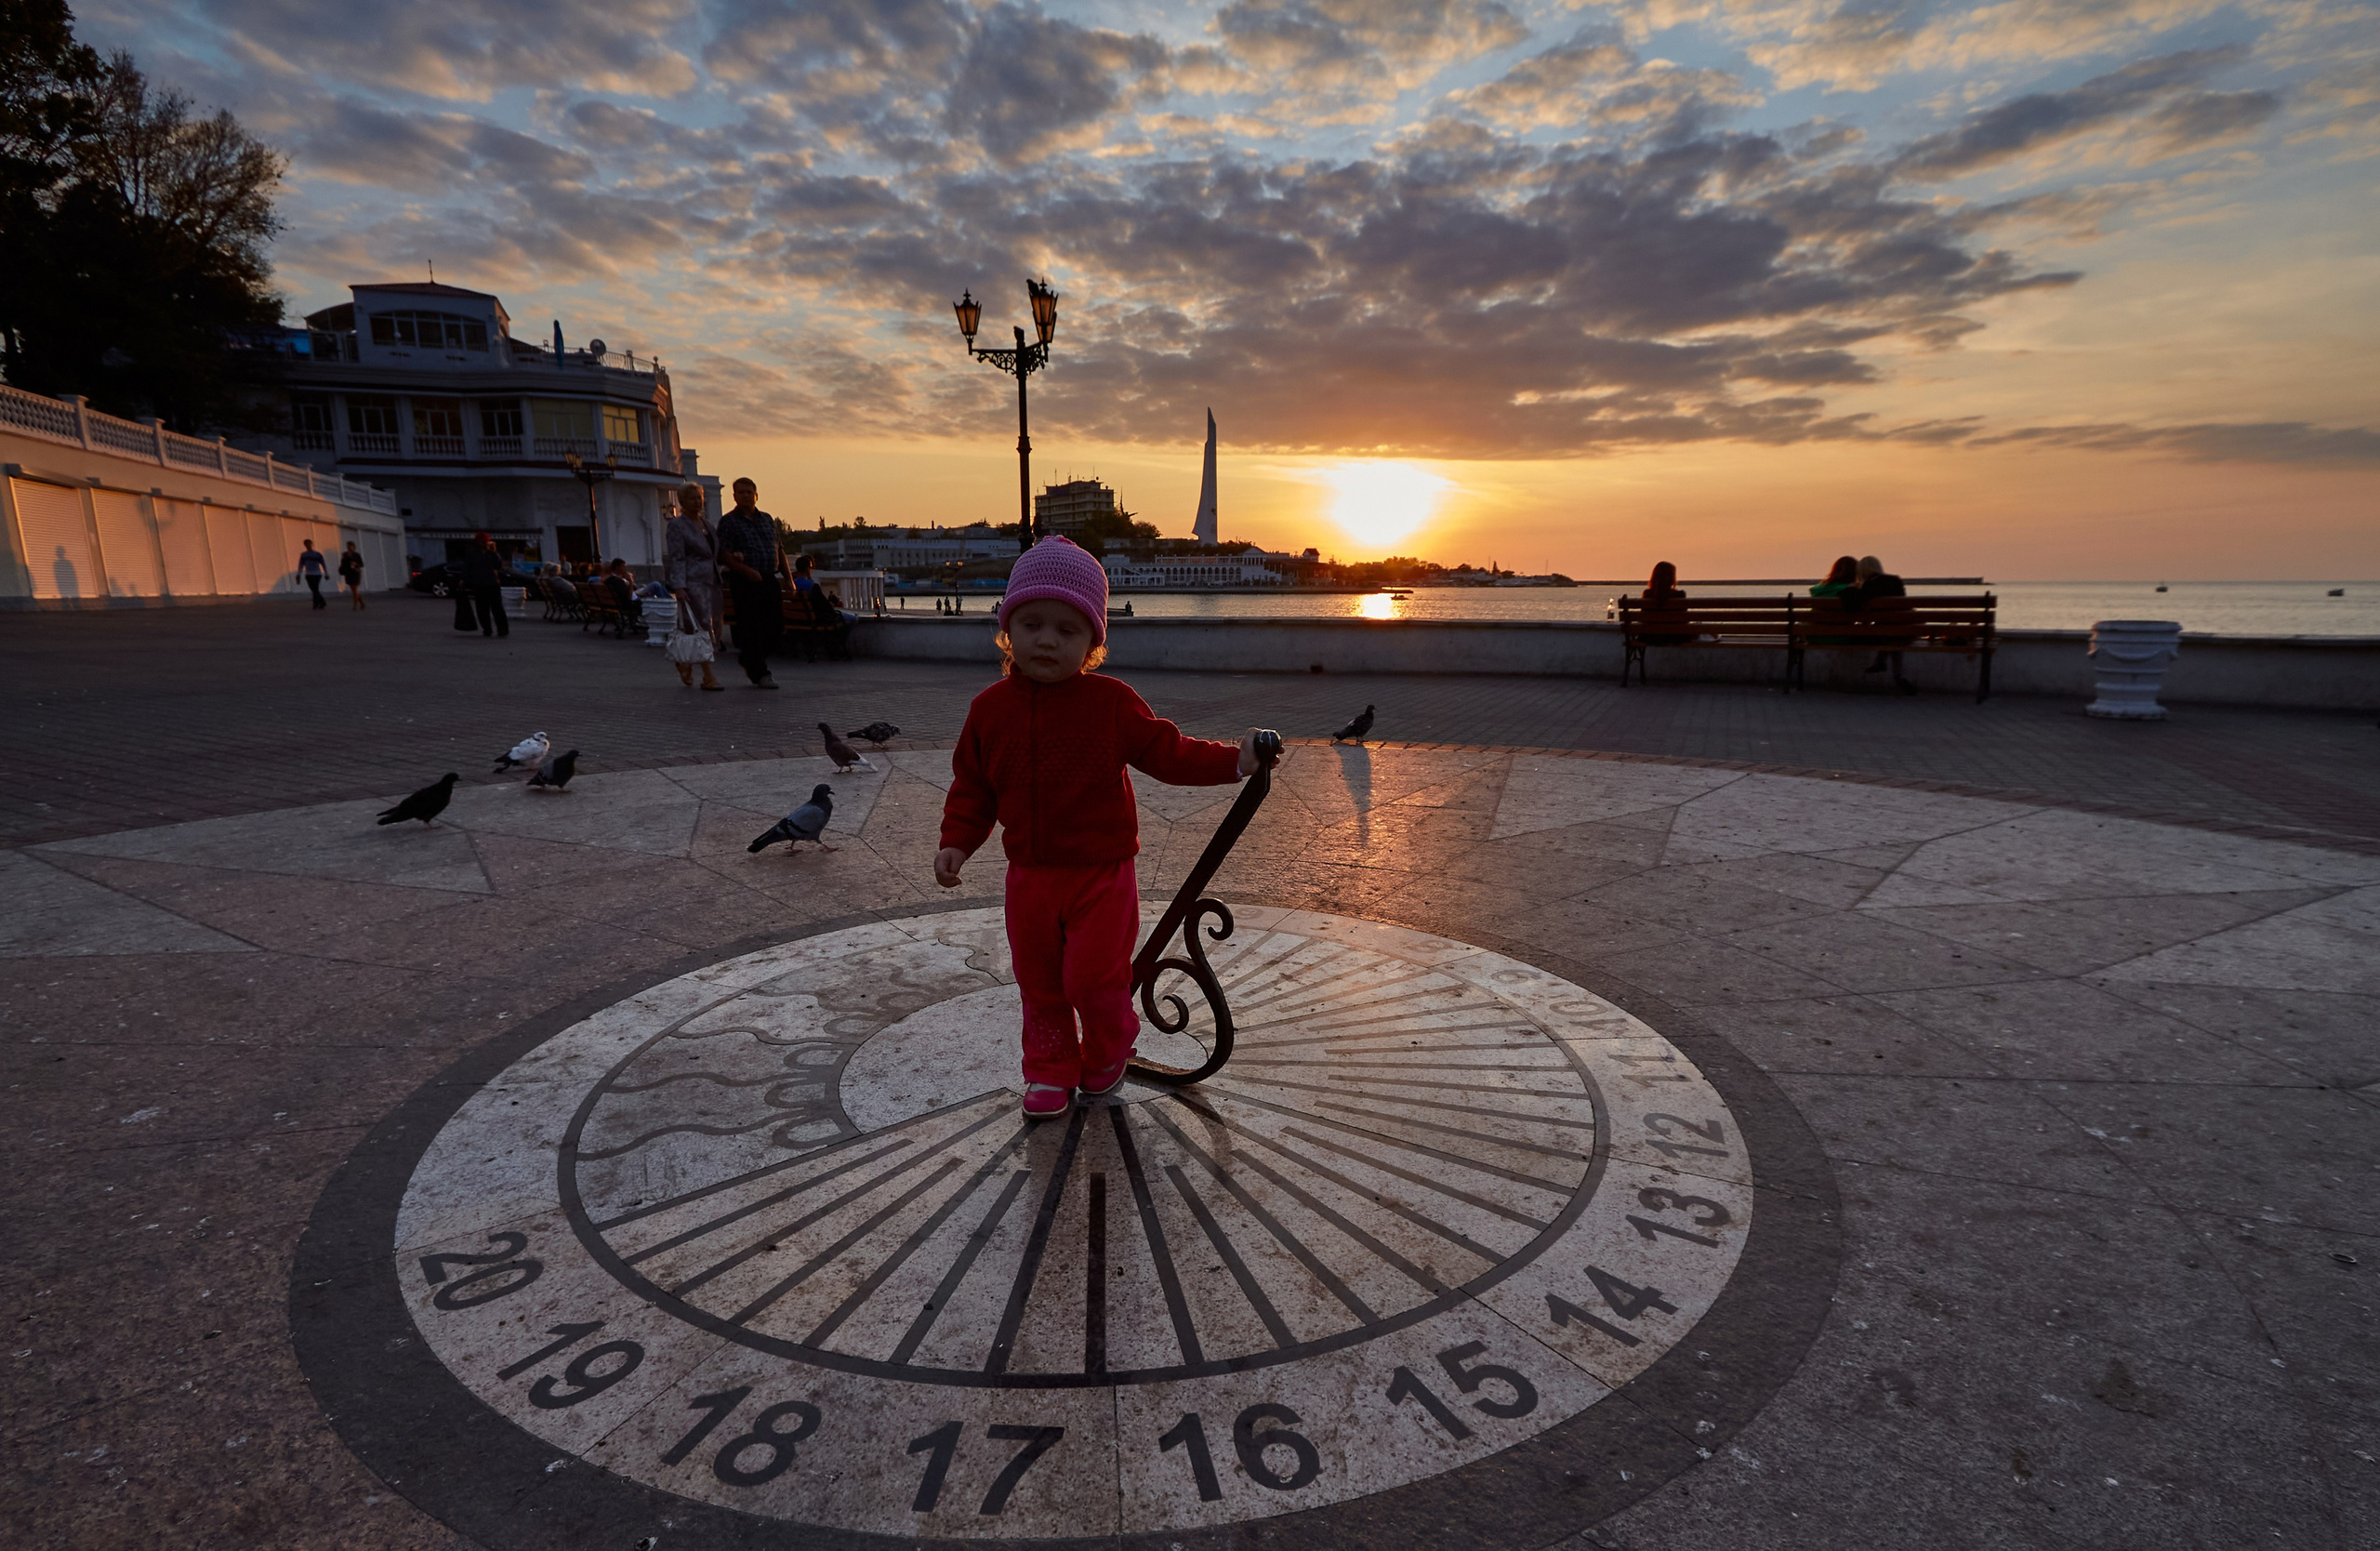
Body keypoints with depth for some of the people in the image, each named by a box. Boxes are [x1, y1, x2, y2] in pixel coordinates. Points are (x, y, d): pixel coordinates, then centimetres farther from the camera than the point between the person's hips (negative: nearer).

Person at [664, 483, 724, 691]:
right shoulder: (677, 525, -2)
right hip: (693, 582, -7)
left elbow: (716, 554, 25)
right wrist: (679, 587, -18)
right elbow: (676, 559, -9)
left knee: (713, 629, 5)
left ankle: (685, 663, 25)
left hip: (712, 580, 7)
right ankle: (708, 677, -9)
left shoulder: (707, 523, 19)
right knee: (704, 627, -12)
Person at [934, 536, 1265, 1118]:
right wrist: (957, 841, -3)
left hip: (1102, 873, -3)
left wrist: (1233, 760, -16)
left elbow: (1167, 752, -6)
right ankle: (1052, 1071, 34)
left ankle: (1107, 1053, 29)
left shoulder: (1112, 703, -10)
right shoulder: (990, 708, -2)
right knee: (1039, 983, 13)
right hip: (1031, 876, 3)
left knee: (1093, 977, -3)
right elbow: (971, 784, 7)